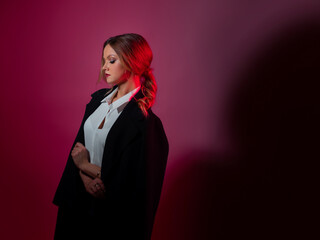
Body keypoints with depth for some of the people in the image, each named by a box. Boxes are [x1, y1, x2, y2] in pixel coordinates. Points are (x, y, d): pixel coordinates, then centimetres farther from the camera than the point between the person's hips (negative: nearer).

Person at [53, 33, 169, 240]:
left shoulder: (144, 121, -22)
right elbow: (78, 147, 4)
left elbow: (127, 182, -21)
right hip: (79, 198, 6)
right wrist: (86, 178, -16)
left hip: (111, 212, -6)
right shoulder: (98, 98, 1)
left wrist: (85, 166, -9)